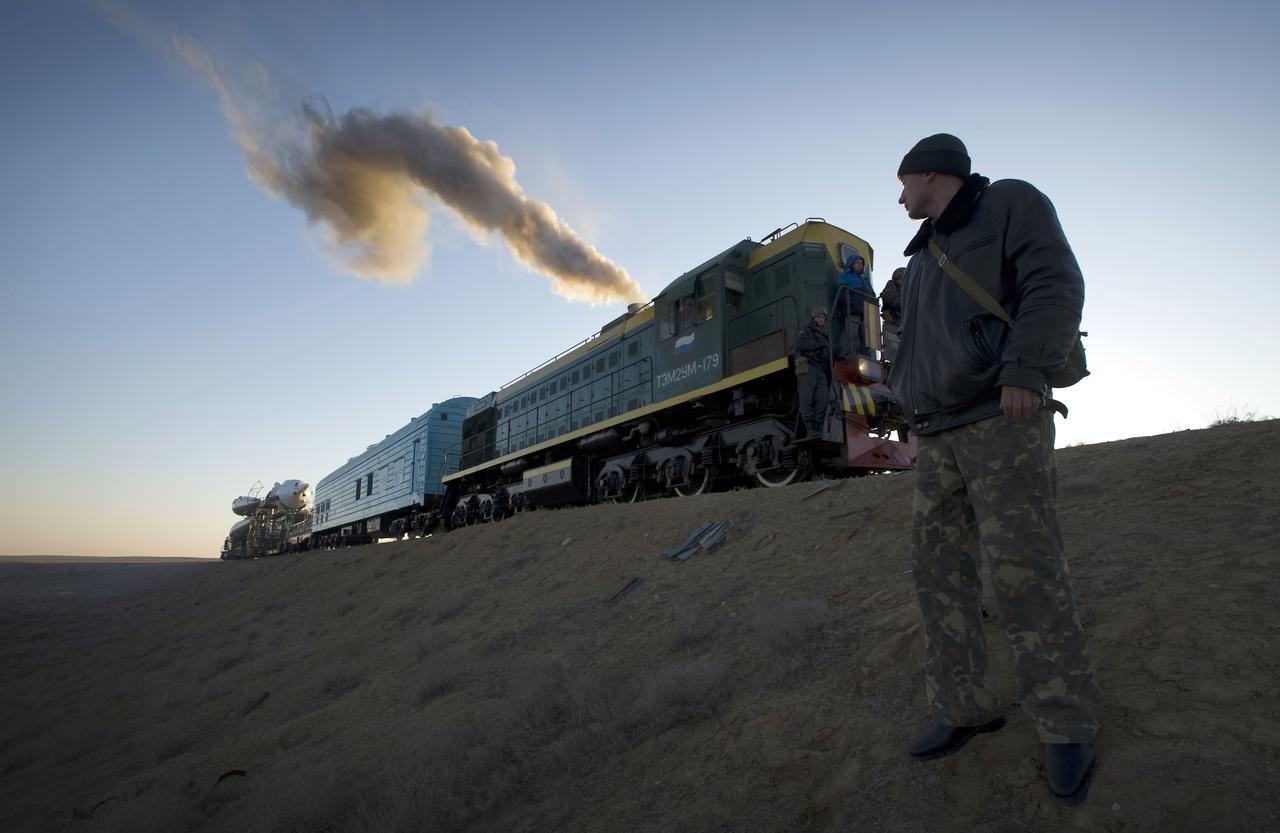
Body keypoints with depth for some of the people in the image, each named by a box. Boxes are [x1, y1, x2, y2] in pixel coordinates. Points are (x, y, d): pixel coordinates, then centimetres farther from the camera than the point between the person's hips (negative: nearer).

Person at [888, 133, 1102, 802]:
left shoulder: (1010, 203, 6)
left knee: (1022, 567, -10)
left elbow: (1055, 284, -8)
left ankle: (1068, 724, 4)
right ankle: (963, 708, 13)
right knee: (937, 570, 3)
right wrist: (905, 398, 19)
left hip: (1001, 419, -7)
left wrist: (1025, 370, -21)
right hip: (934, 434, 8)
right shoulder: (923, 255, 27)